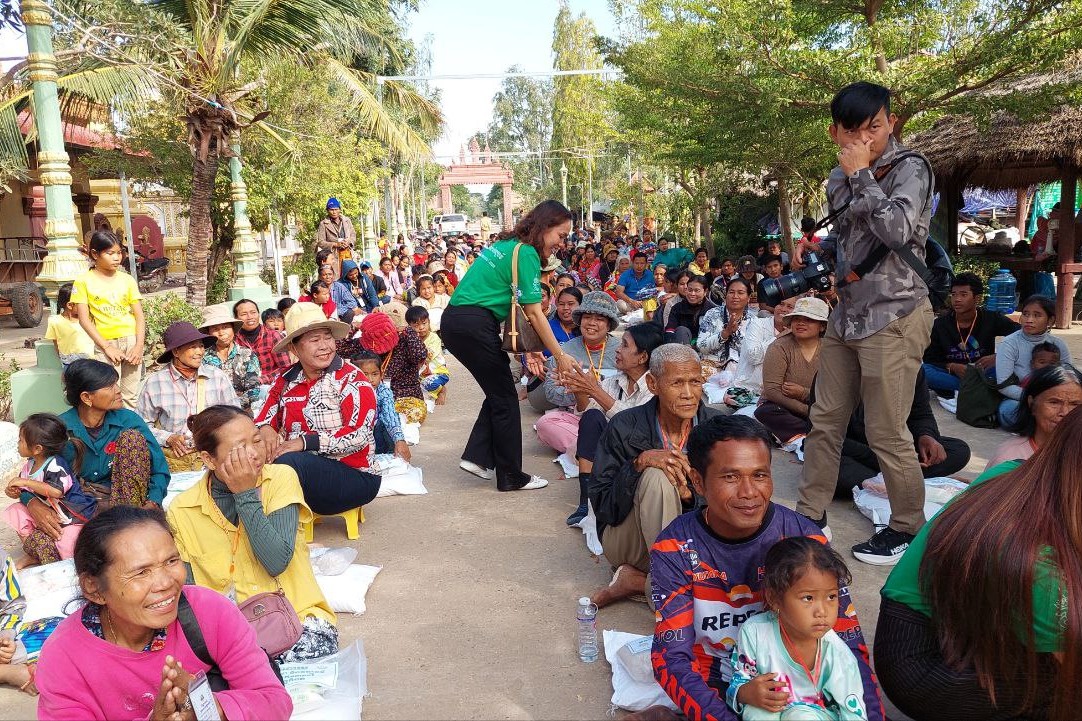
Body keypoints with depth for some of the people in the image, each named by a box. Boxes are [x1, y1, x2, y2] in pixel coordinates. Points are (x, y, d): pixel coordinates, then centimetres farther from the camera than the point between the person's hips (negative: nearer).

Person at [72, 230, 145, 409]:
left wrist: (139, 346, -7)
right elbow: (84, 319, -4)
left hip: (132, 341, 3)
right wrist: (107, 347, -11)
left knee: (131, 397, 7)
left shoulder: (127, 280, 7)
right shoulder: (84, 281, -1)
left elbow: (139, 315, 5)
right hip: (106, 344, -3)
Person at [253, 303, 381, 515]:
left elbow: (360, 434, -16)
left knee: (286, 463, -30)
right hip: (302, 466, 5)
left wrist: (306, 441, -24)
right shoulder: (285, 381, 10)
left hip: (353, 474, -4)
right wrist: (265, 429, -15)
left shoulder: (351, 378, -6)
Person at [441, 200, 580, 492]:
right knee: (505, 398, 3)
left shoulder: (506, 245, 18)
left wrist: (529, 348, 12)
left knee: (499, 391, 19)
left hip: (453, 322, 9)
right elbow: (534, 314, -11)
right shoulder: (526, 253, -9)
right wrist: (560, 356, -4)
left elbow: (513, 307, 16)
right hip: (474, 325, -9)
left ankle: (477, 457, 18)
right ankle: (511, 476, 12)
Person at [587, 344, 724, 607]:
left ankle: (635, 581, -10)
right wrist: (640, 463, -30)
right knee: (657, 476, -32)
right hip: (625, 543, -2)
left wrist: (687, 495, -26)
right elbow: (601, 505, -14)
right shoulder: (624, 427, -13)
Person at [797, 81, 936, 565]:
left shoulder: (909, 168, -7)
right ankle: (811, 516, 22)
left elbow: (897, 229, -24)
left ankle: (908, 529, 17)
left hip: (893, 318, -7)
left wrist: (862, 174, -16)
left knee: (886, 433, -2)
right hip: (847, 315, 7)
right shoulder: (840, 179, 13)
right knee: (824, 421, 10)